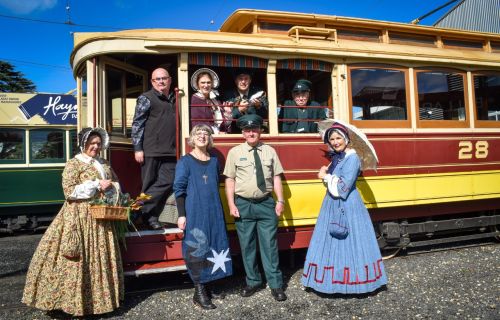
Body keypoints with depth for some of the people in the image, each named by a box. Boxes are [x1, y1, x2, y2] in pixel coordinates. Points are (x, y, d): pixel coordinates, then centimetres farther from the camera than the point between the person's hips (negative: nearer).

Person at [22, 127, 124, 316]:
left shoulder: (104, 165, 14)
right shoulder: (74, 164, -5)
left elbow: (116, 185, 25)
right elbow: (69, 191, -14)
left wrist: (113, 190, 2)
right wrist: (97, 186, -17)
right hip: (80, 218, -6)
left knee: (101, 259, 11)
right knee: (78, 259, -5)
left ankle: (100, 297, 22)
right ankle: (72, 301, 6)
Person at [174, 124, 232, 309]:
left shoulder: (214, 161, 12)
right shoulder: (185, 161, -1)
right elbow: (179, 189, -5)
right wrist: (181, 215, -12)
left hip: (214, 212, 5)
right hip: (194, 213, -5)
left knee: (212, 247, 10)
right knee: (196, 249, -4)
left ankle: (207, 287, 24)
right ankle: (199, 292, 6)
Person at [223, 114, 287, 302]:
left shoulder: (270, 151, 4)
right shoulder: (235, 152, 1)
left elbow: (276, 177, 5)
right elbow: (230, 180, 0)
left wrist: (280, 201, -2)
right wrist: (231, 205, -6)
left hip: (266, 204, 0)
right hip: (243, 205, 0)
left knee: (269, 245, 5)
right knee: (247, 246, 10)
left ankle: (276, 285, 17)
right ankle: (253, 281, 28)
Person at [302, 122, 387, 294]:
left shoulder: (352, 158, -15)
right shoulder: (336, 156, 11)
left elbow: (342, 188, -21)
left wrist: (326, 176, -9)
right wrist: (326, 173, 0)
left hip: (348, 207, -9)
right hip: (332, 205, 9)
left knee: (350, 243, 1)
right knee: (332, 243, 14)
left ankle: (352, 281, 14)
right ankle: (335, 279, 26)